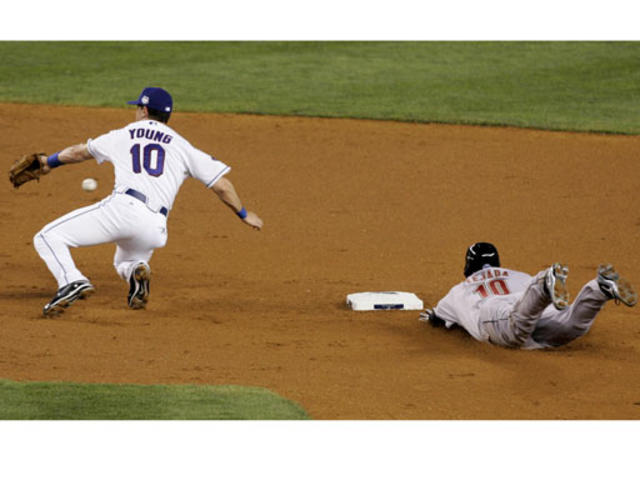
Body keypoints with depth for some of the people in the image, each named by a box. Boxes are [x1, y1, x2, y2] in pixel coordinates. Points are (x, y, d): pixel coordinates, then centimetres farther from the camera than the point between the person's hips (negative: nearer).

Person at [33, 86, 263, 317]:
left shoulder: (121, 136, 21)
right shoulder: (182, 145, 20)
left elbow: (78, 152, 36)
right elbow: (221, 185, 15)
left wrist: (50, 162, 54)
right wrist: (244, 214, 30)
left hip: (122, 206, -3)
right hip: (154, 229, 3)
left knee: (48, 238, 2)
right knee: (124, 261, 33)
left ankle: (72, 282, -28)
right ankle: (137, 269, -6)